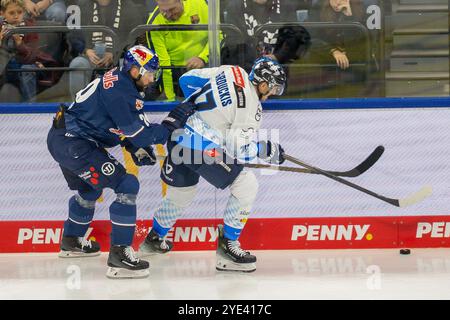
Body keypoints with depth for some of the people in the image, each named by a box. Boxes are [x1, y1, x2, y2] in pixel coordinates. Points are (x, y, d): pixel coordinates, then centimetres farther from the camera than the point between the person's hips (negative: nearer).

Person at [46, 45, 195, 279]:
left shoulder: (119, 83, 14)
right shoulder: (120, 91, -18)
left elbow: (124, 127, 21)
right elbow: (138, 132, -19)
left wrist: (137, 149, 7)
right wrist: (170, 124, -13)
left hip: (60, 138, 11)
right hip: (73, 143, -11)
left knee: (90, 189, 33)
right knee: (127, 186, -15)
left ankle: (71, 242, 52)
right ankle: (119, 256, -17)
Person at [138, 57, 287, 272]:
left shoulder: (232, 72, 8)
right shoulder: (251, 107, -12)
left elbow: (187, 79, 18)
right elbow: (236, 149, -13)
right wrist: (266, 150, 1)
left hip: (178, 139, 9)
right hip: (203, 149, -9)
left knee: (180, 195, 27)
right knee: (246, 186, -1)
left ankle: (154, 239, 44)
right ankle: (227, 246, 2)